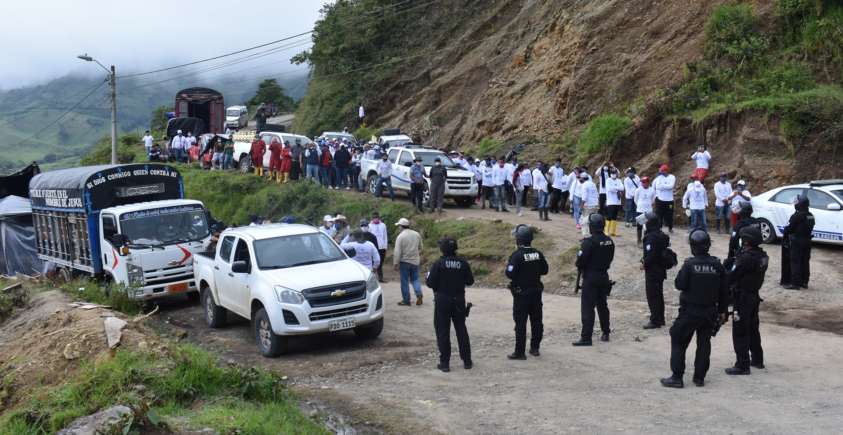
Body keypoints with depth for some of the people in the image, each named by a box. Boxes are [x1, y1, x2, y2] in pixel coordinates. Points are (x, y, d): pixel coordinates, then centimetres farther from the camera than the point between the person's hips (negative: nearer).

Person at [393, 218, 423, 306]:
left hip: (404, 261, -5)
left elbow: (397, 252, -16)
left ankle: (406, 301, 8)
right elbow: (420, 248, 16)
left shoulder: (400, 236, -14)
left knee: (404, 282, 4)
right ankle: (419, 294, -6)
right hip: (415, 261, 5)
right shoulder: (417, 234, 4)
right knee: (415, 279, 15)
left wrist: (395, 263, -11)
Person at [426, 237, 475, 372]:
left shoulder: (438, 264, -14)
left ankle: (445, 363, 4)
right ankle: (467, 361, 19)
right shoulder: (463, 263, -3)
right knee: (461, 330, 14)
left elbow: (430, 283, -14)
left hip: (442, 301, -4)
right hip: (459, 300, 4)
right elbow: (470, 281, 3)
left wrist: (428, 275, 6)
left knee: (442, 331, 4)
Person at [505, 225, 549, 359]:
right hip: (536, 291, 5)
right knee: (536, 320, 15)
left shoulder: (517, 255, -18)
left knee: (520, 323, -1)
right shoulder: (538, 254, -1)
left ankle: (520, 352, 2)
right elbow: (544, 270, 8)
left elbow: (510, 274, -20)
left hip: (521, 293, -5)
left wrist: (508, 266, -1)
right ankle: (535, 348, 25)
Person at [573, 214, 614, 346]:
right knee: (602, 305, 19)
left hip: (590, 277, -7)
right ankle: (605, 333, 27)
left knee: (587, 307, -4)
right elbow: (610, 258, 11)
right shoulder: (609, 241, 3)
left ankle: (586, 337, -6)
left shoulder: (589, 242, -18)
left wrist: (580, 267, 3)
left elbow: (581, 260, -17)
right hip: (604, 276, 7)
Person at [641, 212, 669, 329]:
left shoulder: (651, 237, -22)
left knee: (652, 296, -2)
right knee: (658, 295, 17)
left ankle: (655, 320, 2)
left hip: (652, 271, -9)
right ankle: (660, 319, 26)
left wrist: (644, 263, -9)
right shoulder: (662, 235, 8)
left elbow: (650, 254, -26)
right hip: (660, 270, 9)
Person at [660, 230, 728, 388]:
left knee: (678, 342, 5)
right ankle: (699, 377, 18)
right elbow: (724, 290, 4)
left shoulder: (689, 264, -15)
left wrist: (681, 273, 5)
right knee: (704, 344, 14)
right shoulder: (717, 265, -2)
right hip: (710, 311, 4)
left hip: (690, 311, -4)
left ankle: (677, 377, 3)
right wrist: (722, 310, 14)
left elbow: (679, 285, -13)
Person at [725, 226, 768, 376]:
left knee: (740, 333, -2)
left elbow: (731, 277, -20)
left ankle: (742, 365, 2)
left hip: (742, 299, -9)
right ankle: (757, 359, 34)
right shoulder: (762, 256, 3)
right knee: (753, 329, 22)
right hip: (754, 296, 9)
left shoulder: (746, 258, -24)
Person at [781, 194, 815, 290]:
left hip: (797, 242, -8)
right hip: (807, 241, 8)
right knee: (805, 261, 13)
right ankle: (804, 282, 19)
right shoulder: (811, 216, 7)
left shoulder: (797, 216, -18)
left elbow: (789, 228, -13)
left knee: (795, 262, -4)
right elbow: (810, 228, 11)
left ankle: (795, 283, -6)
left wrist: (785, 237, 2)